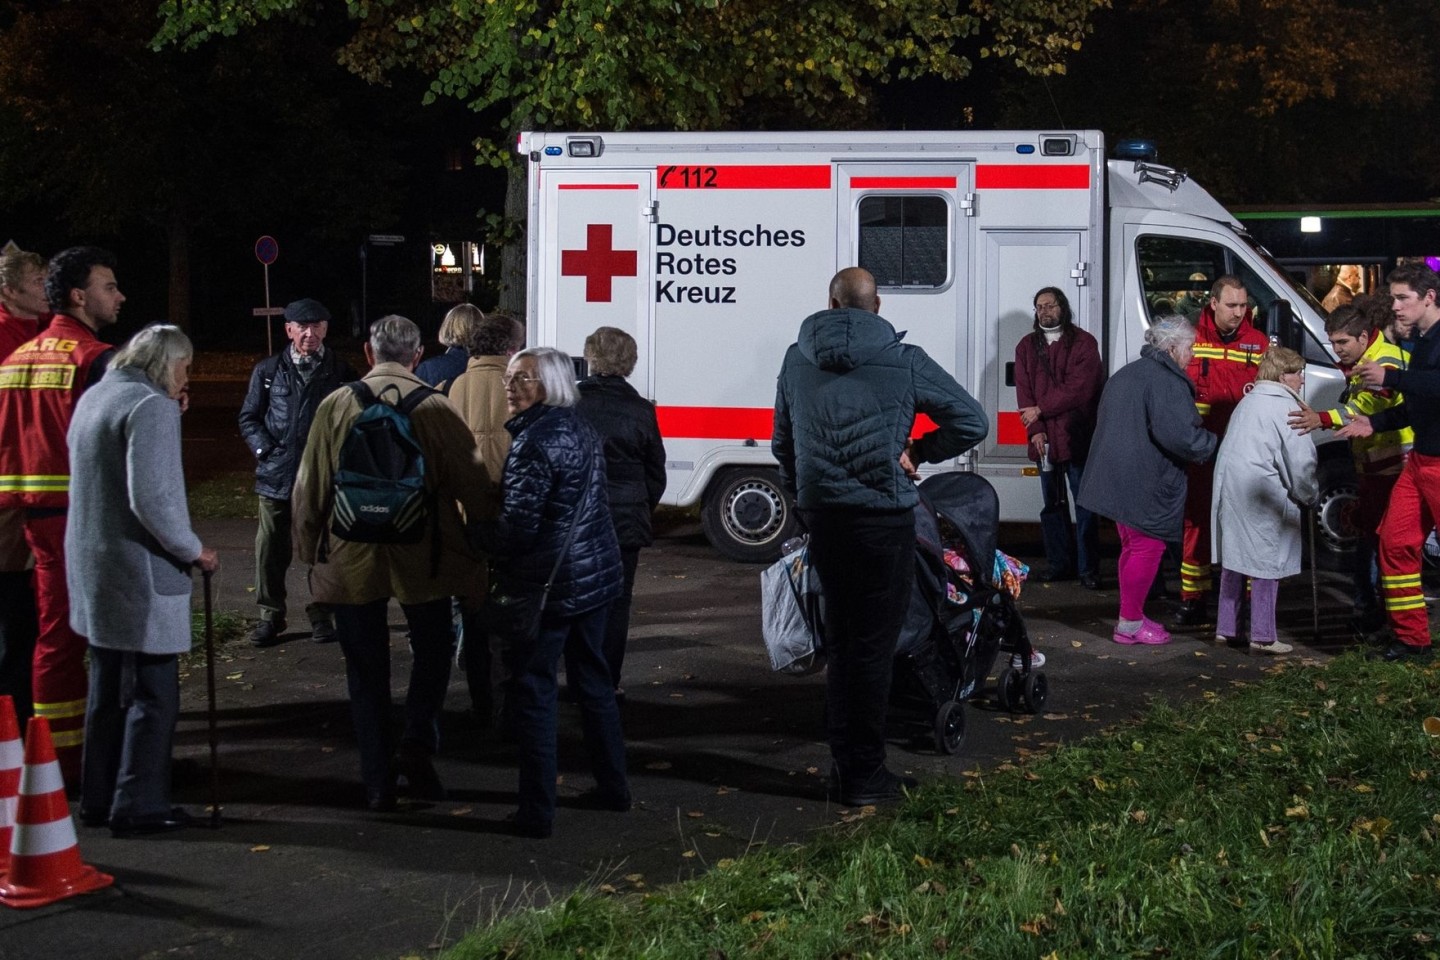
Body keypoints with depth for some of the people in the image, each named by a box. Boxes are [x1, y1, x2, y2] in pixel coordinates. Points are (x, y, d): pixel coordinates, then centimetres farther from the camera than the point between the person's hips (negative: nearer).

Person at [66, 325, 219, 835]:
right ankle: (139, 806, 5)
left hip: (93, 567, 9)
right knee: (153, 694, 1)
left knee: (108, 689, 19)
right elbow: (151, 497, -23)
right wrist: (194, 551, -13)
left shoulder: (93, 397, 12)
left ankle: (98, 799, 26)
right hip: (141, 572, -9)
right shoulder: (152, 406, -16)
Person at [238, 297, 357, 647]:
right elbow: (249, 417, 11)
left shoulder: (340, 371, 4)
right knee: (271, 548, 4)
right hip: (276, 474, 1)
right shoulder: (268, 370, 7)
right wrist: (265, 450, -3)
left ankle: (321, 614, 19)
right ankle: (270, 615, 17)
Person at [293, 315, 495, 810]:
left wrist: (309, 551, 12)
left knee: (366, 673, 11)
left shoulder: (335, 406, -4)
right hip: (422, 560, -1)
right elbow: (474, 487, -5)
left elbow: (308, 488, 1)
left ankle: (378, 782, 12)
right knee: (432, 651, 20)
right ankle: (418, 745, 2)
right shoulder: (435, 409, -7)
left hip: (350, 560, 1)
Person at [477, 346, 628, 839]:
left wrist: (479, 536, -2)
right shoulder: (581, 428, 10)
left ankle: (537, 811, 1)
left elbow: (518, 525, -21)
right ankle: (613, 785, 28)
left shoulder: (535, 440, -18)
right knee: (592, 678, 19)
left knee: (533, 688, -1)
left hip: (548, 584, -9)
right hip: (596, 572, 9)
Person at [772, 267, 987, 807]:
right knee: (873, 645, 1)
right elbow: (972, 422, -2)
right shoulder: (903, 362, -5)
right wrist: (919, 451, 9)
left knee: (841, 641, 16)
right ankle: (865, 777, 5)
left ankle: (844, 767, 21)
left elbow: (781, 443, 16)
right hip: (882, 517, -4)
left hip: (821, 516, 5)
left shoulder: (797, 360, 8)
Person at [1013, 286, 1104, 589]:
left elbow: (1079, 389, -12)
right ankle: (1059, 563, 19)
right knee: (1052, 504, 11)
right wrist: (1035, 430, -9)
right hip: (1044, 439, 5)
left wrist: (1040, 410, -11)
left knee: (1085, 505, -3)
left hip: (1077, 437, -4)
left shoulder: (1083, 343, -3)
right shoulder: (1026, 347, 11)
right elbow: (1024, 391, 4)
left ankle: (1089, 569, 0)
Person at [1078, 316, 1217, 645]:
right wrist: (1213, 446, -9)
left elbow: (1109, 423, 25)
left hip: (1117, 479, 10)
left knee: (1133, 545, 19)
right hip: (1147, 482, -10)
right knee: (1147, 547, -1)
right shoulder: (1167, 382, -16)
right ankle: (1130, 624, 3)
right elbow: (1178, 434, -26)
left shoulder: (1126, 374, 17)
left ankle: (1131, 617, 28)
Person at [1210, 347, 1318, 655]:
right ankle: (1262, 636, 1)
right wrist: (1308, 495, 5)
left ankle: (1225, 629, 20)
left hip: (1228, 488, 8)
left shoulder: (1247, 401, 19)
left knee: (1233, 560, 15)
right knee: (1266, 562, -1)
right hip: (1261, 491, -8)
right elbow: (1301, 460, -12)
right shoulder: (1285, 407, -8)